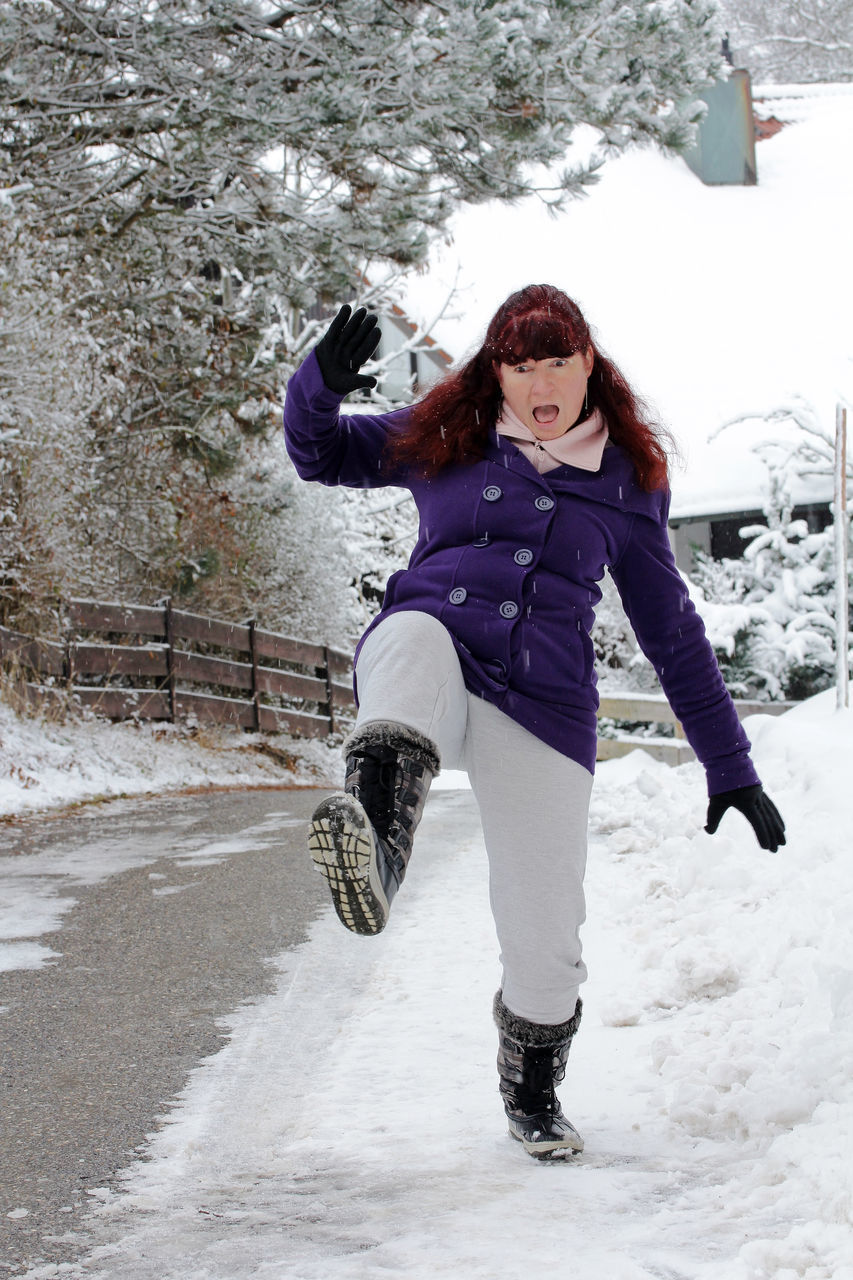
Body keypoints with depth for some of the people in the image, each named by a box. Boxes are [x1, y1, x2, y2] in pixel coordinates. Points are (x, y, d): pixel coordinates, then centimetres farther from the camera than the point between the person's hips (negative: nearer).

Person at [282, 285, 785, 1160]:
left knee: (545, 938, -3)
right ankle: (373, 849, -66)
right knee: (414, 632, -39)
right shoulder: (444, 438, 13)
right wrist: (320, 383, -3)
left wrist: (730, 767, 17)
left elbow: (671, 631, 18)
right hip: (428, 680, -1)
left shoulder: (626, 479, 13)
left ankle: (532, 1096, 30)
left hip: (544, 710, 1)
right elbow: (319, 454, 21)